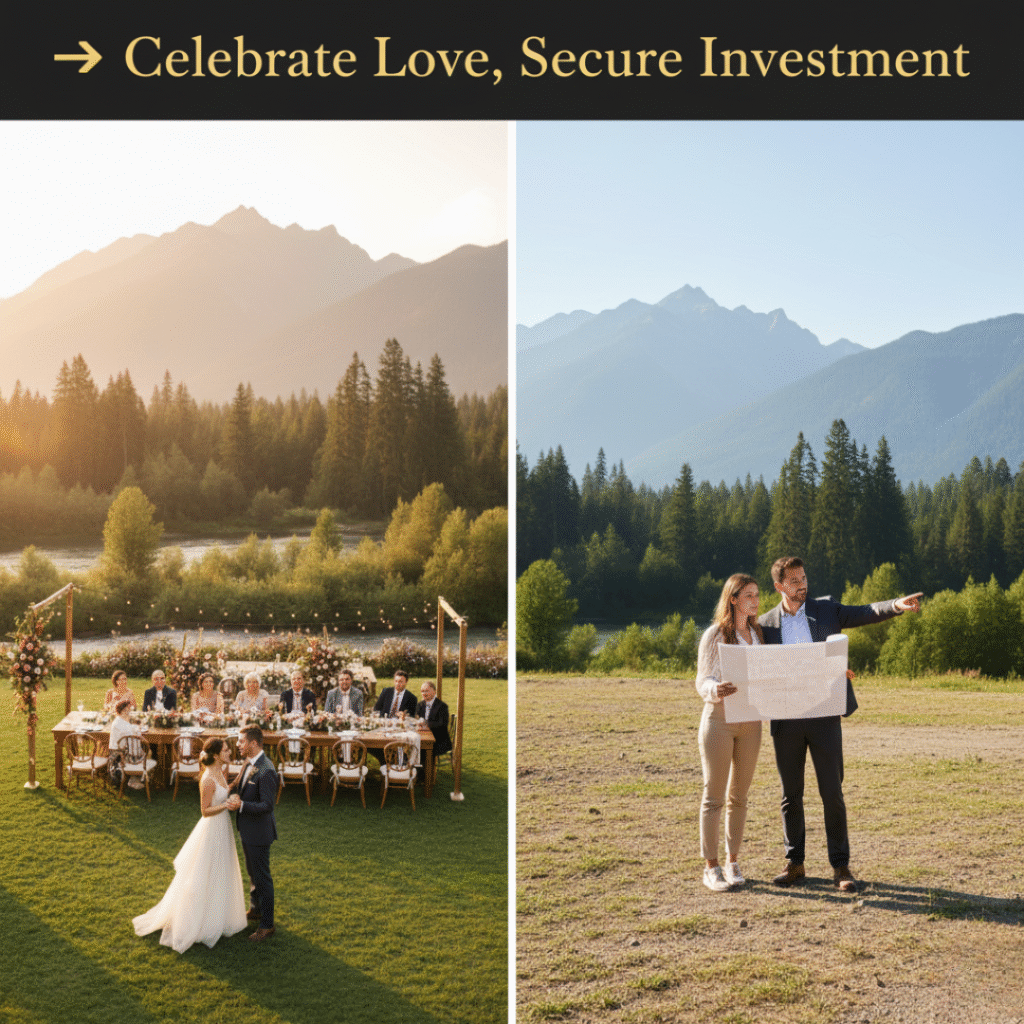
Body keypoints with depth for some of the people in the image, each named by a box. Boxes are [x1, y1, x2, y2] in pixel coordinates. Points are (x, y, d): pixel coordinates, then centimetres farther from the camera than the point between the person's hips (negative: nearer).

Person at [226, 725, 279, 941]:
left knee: (262, 877, 3)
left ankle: (267, 925, 14)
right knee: (252, 873, 25)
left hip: (258, 833, -9)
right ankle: (255, 909, 44)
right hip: (247, 829, 9)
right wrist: (235, 795, 1)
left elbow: (267, 806, -29)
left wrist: (241, 805, -35)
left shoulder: (266, 772, -27)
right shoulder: (249, 764, 3)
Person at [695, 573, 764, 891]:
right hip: (719, 718, -5)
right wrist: (716, 689, -33)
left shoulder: (757, 634, 11)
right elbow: (702, 682, -7)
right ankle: (711, 867, 6)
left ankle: (732, 862, 19)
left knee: (740, 794, 10)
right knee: (714, 795, -1)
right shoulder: (715, 635, -6)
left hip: (750, 720, 5)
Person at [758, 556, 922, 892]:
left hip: (823, 715, -1)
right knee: (791, 794, 8)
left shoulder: (826, 609, 5)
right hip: (786, 719, 1)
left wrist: (896, 605, -24)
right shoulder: (766, 623, 5)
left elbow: (865, 613, -6)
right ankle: (794, 864, 19)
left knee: (832, 792, 0)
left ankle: (840, 867, 10)